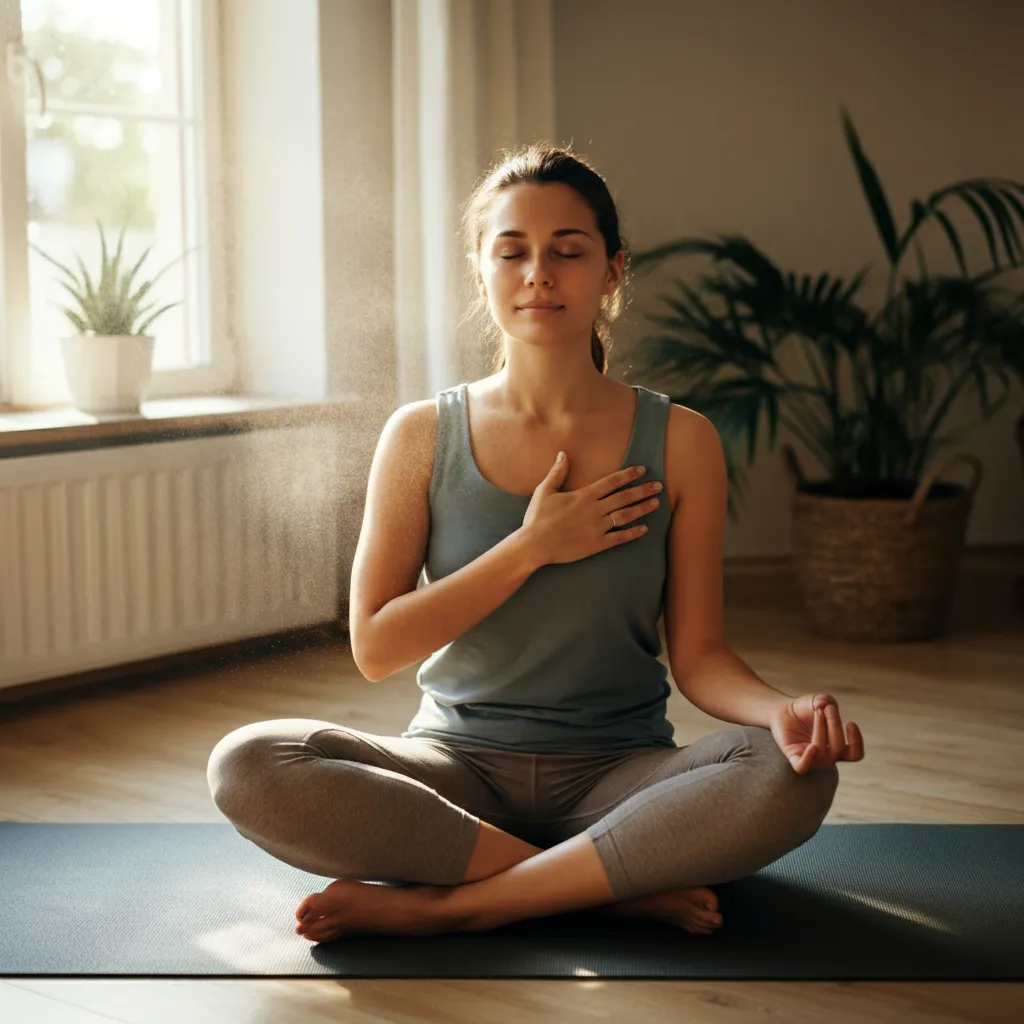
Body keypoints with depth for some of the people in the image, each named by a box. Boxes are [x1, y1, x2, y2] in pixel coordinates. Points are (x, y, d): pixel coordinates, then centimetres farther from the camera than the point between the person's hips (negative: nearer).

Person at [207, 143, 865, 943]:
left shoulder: (679, 441, 1)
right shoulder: (422, 437, 1)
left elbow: (699, 654, 0)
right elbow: (376, 649, -4)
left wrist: (782, 711, -23)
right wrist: (531, 548, -12)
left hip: (616, 777, 0)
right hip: (458, 769, 1)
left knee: (793, 775, -31)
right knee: (248, 765, -28)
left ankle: (442, 903, -24)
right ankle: (623, 886, -21)